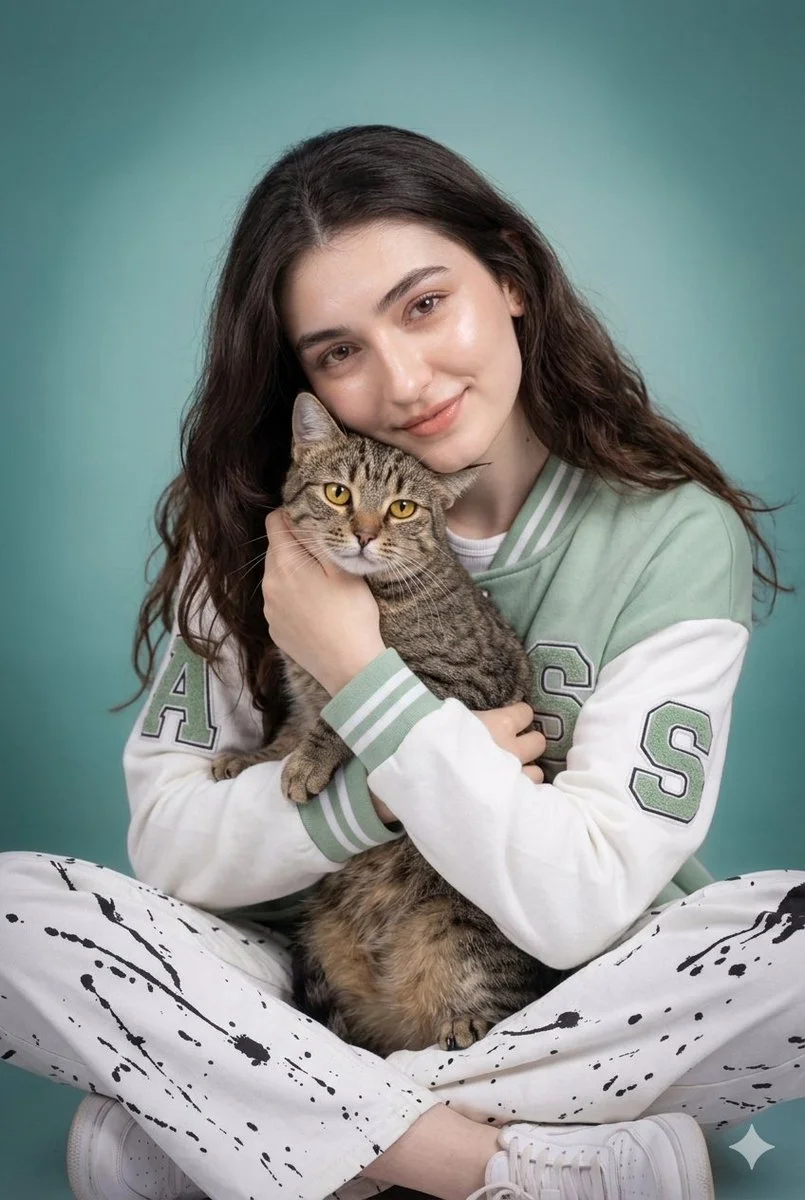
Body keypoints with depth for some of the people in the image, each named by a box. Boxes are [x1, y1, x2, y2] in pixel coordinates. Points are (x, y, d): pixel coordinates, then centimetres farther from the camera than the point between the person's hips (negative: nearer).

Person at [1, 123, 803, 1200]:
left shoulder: (676, 535, -12)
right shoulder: (266, 525, -5)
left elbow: (579, 910, -19)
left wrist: (359, 673, -22)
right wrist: (381, 789, -22)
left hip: (578, 1008, -1)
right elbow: (166, 838, -8)